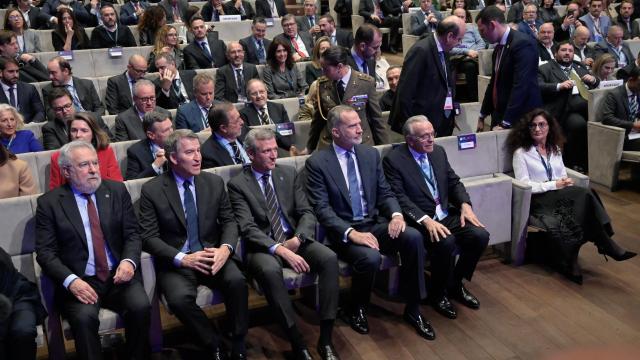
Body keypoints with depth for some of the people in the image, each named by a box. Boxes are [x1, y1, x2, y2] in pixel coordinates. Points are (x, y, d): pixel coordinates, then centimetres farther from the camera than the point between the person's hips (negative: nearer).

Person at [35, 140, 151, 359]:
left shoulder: (117, 191, 8)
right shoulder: (49, 203, 2)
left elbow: (132, 233, 7)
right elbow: (45, 251, -2)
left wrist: (129, 261, -14)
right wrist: (70, 280, -18)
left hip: (119, 275, 2)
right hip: (79, 281, -2)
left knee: (141, 307, -24)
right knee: (84, 317, -31)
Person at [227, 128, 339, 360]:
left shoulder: (289, 174, 11)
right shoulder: (237, 184, -2)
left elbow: (306, 212, 7)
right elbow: (248, 228, -13)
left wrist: (297, 239, -15)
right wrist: (280, 250, -26)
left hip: (293, 240, 4)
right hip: (263, 247, -4)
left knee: (329, 258, -24)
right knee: (269, 270, -37)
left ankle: (325, 339, -19)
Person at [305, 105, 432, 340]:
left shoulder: (370, 154, 8)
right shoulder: (317, 162, -7)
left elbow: (385, 193, 11)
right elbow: (321, 208, -13)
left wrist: (396, 214, -12)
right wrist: (351, 233, -26)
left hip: (375, 224, 5)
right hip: (343, 231, -4)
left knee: (413, 236, -23)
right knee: (370, 257, -34)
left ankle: (412, 309, -7)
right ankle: (355, 309, -1)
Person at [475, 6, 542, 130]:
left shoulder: (522, 43, -16)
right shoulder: (499, 47, 12)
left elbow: (521, 86, -23)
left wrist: (505, 123, -25)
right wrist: (482, 116, 22)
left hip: (521, 120, -8)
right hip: (500, 115, 8)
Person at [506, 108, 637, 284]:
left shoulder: (555, 149, 20)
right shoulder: (521, 152, 0)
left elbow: (563, 176, 18)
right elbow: (524, 185, -8)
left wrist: (565, 182, -8)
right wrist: (554, 185, -15)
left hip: (561, 197, 6)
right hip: (538, 200, -6)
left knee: (582, 198, -30)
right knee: (583, 194, -29)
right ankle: (606, 245, -23)